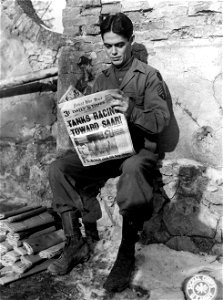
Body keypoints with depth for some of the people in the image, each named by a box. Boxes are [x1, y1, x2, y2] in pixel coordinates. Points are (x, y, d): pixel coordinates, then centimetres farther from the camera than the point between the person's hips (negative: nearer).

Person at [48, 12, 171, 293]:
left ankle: (127, 253, -27)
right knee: (58, 168, -18)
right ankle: (75, 243, -12)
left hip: (139, 148, -5)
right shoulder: (101, 79, 18)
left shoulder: (149, 76, 2)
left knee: (132, 169, -41)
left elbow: (161, 121, -8)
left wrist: (131, 111, -27)